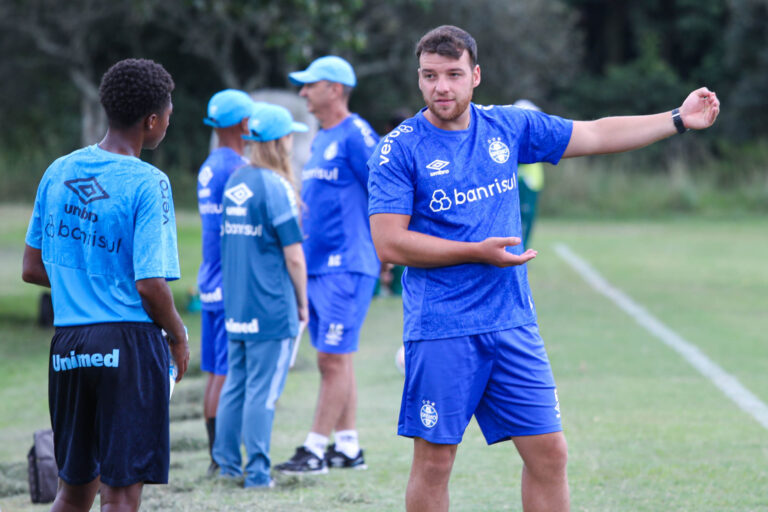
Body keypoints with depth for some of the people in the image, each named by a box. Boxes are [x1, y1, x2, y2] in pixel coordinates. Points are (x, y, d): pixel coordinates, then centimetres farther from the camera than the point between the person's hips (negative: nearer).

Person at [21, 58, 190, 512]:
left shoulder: (58, 172, 8)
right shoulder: (147, 184, -12)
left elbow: (32, 269, 13)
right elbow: (150, 285, -16)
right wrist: (179, 338, 0)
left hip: (67, 343, 6)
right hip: (129, 344, -6)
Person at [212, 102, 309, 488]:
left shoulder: (234, 182, 10)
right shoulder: (274, 185, -13)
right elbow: (294, 256, -13)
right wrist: (302, 302, 0)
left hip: (236, 307, 7)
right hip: (271, 310, -7)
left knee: (235, 384, 14)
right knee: (262, 390, -4)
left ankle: (227, 462, 19)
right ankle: (257, 472, -3)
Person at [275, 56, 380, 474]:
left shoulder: (355, 135, -11)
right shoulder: (321, 141, 17)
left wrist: (383, 249, -13)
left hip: (345, 267, -10)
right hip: (318, 266, 10)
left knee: (334, 359, -7)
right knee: (333, 359, 11)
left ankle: (315, 449, -6)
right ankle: (347, 447, 17)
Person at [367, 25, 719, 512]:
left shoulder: (508, 126, 8)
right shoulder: (399, 150, -6)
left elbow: (596, 135, 18)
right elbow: (389, 243, -12)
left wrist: (679, 119, 16)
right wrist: (477, 252, -15)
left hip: (513, 324, 4)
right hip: (440, 331, -4)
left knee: (549, 452, 2)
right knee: (434, 460, -1)